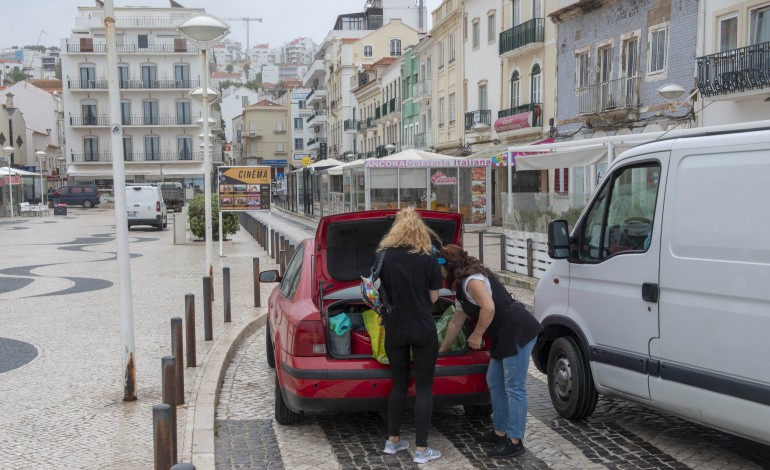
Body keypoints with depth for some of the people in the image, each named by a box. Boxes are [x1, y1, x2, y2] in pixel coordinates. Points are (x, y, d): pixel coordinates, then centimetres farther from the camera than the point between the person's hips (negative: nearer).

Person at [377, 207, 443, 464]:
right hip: (423, 331, -3)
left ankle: (392, 440, 26)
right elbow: (433, 297, -2)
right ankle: (421, 449, 8)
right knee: (424, 388, 6)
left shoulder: (384, 256, -2)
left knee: (399, 384, 18)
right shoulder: (428, 258, -9)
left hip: (394, 330, 3)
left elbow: (379, 291, 7)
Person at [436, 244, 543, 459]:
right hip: (504, 337, 11)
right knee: (495, 382, 16)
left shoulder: (471, 279, -12)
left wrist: (477, 334, -12)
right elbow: (456, 323, 30)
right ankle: (500, 433, 26)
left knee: (514, 388, -6)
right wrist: (441, 350, 37)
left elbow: (488, 308, -25)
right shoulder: (462, 288, 20)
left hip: (519, 332, -11)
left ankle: (514, 442, 0)